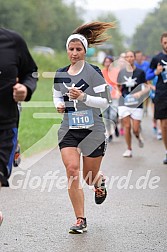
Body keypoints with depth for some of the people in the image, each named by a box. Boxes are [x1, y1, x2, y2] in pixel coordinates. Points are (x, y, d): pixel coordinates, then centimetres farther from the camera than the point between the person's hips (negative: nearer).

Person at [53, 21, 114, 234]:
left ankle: (99, 181, 47)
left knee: (90, 177, 7)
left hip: (92, 130, -3)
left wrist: (83, 97, -23)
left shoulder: (93, 73, -9)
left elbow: (105, 102, -10)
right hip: (69, 130, 3)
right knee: (72, 171, -15)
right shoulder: (60, 74, 5)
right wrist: (59, 105, -1)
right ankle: (80, 220, -7)